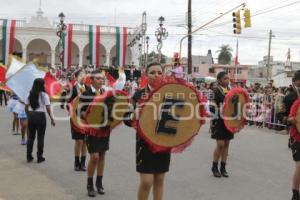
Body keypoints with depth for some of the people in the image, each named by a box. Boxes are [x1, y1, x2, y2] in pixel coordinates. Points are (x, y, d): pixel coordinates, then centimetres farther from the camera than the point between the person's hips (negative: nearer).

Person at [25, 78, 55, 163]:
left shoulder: (30, 95, 4)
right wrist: (52, 119, -5)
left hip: (31, 116, 4)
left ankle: (29, 156, 19)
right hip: (40, 116, -4)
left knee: (30, 137, 14)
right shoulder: (44, 95, -9)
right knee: (40, 137, 6)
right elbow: (48, 109, -12)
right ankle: (39, 157, 12)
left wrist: (29, 116, 18)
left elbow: (26, 108, 6)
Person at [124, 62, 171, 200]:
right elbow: (127, 119, -7)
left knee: (159, 181, 12)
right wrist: (134, 115, -28)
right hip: (145, 143, -2)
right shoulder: (139, 94, -4)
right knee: (146, 182, -3)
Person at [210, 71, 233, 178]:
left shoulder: (230, 90, 10)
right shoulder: (216, 91, -8)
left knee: (226, 144, 8)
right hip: (219, 121, -6)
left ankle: (223, 167, 18)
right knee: (220, 144, -7)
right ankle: (214, 167, 10)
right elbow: (212, 106, -13)